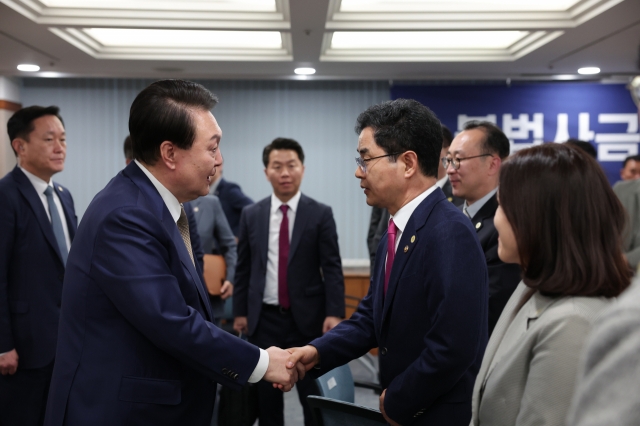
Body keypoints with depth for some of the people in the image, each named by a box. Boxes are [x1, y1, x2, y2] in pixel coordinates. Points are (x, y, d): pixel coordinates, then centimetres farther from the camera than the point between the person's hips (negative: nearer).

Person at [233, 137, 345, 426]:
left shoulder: (321, 214, -2)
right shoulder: (251, 215, 5)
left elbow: (332, 268, -5)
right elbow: (243, 268, 9)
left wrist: (334, 313, -13)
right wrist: (240, 312, 7)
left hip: (307, 318, -2)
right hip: (264, 318, 2)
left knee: (314, 396, 4)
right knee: (266, 395, 11)